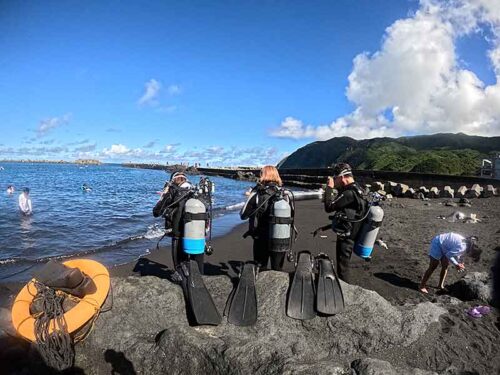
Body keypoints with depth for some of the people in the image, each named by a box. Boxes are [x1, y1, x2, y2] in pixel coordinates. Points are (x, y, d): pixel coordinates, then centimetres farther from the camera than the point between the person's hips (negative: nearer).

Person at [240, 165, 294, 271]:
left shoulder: (257, 193, -10)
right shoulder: (285, 194, -2)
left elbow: (243, 215, -6)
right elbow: (292, 216, 5)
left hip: (261, 239, -2)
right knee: (277, 270, 14)